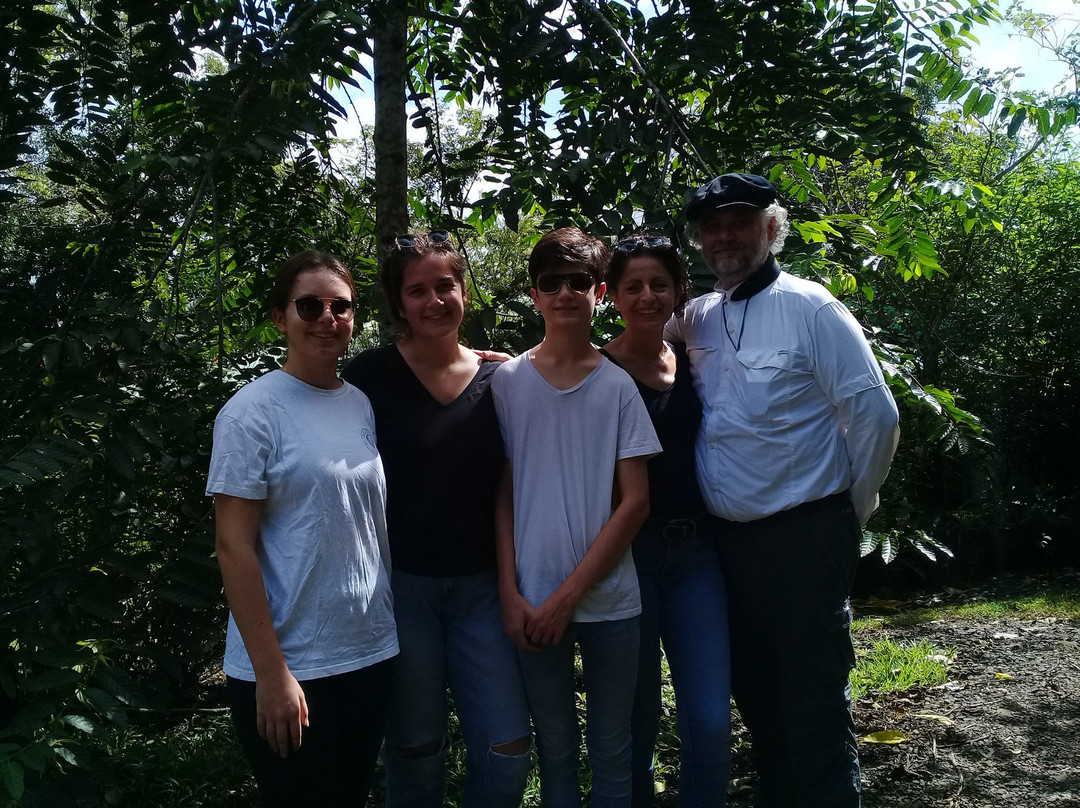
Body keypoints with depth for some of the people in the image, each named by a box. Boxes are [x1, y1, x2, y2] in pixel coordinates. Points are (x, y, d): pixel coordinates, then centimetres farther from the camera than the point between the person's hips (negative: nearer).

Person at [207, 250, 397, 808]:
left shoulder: (362, 404, 5)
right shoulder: (253, 412, -12)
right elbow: (234, 547, -14)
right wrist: (270, 674, -16)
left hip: (373, 653, 6)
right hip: (289, 668, -5)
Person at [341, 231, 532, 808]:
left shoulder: (496, 381, 4)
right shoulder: (370, 377, -6)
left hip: (480, 586, 3)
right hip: (401, 583, -2)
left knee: (508, 750, 3)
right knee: (417, 750, 10)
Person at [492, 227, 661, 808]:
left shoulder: (618, 386, -1)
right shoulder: (508, 381, 1)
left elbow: (635, 503, -4)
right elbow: (503, 495, 3)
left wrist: (570, 594, -9)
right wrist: (510, 593, -5)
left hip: (608, 598, 0)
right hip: (532, 602, 0)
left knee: (612, 750, 11)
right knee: (555, 750, 11)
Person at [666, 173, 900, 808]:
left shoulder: (809, 308, -9)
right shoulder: (699, 318, 7)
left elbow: (875, 415, -11)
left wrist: (850, 512, -2)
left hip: (804, 536, -6)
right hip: (730, 536, 6)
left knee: (814, 707, 0)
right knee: (754, 692, 17)